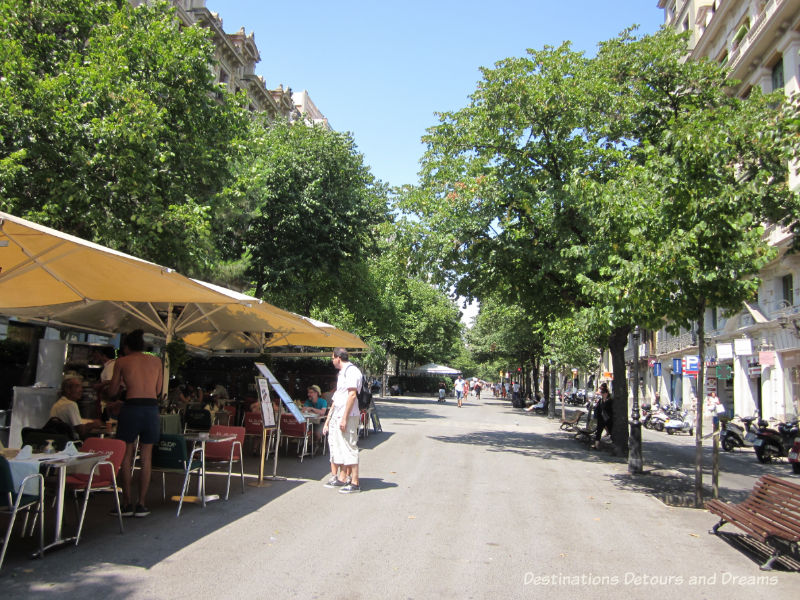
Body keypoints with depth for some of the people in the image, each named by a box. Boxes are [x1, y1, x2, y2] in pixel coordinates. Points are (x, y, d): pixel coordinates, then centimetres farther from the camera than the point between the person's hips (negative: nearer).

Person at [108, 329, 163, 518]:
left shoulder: (122, 362, 5)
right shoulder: (156, 361, 12)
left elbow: (112, 391, 11)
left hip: (131, 408, -2)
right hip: (151, 407, 2)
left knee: (127, 455, 9)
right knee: (146, 457, 9)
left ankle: (127, 503, 10)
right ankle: (142, 504, 10)